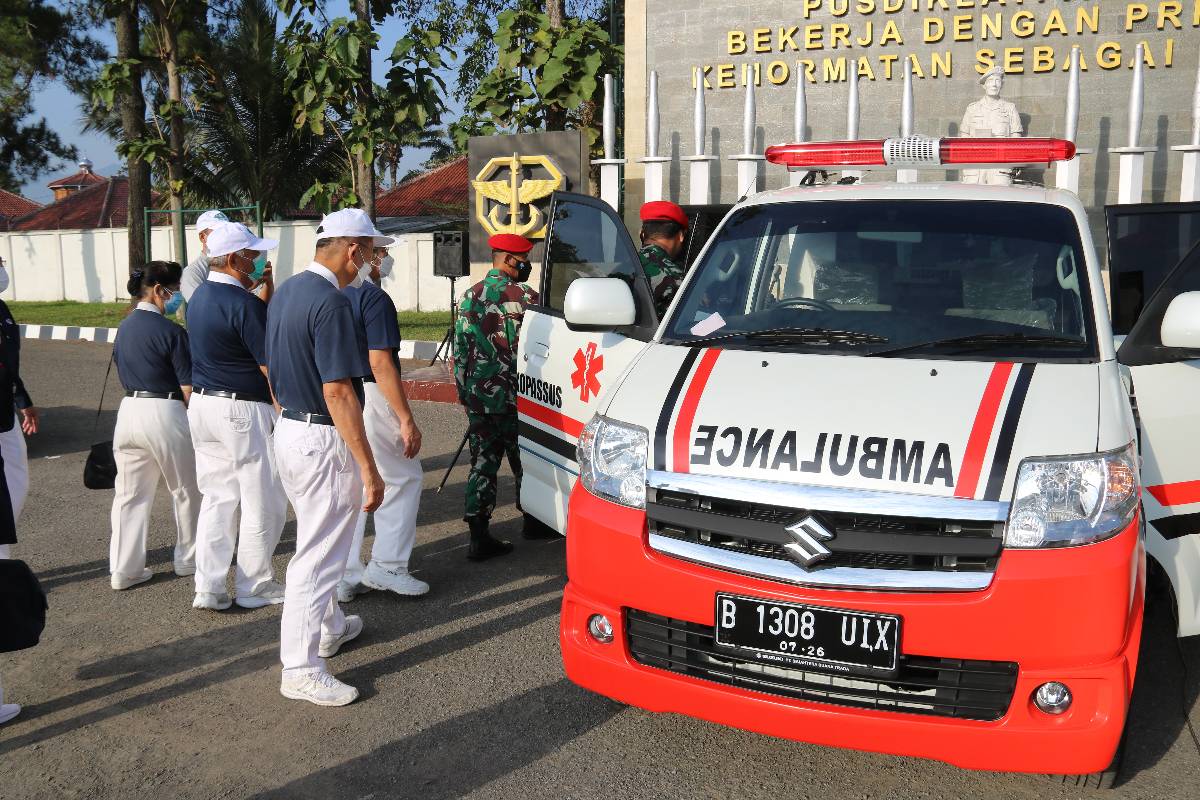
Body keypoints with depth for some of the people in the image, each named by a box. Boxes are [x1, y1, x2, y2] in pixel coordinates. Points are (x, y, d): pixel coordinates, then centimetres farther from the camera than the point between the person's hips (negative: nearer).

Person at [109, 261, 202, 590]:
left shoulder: (124, 327, 8)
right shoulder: (170, 331, -14)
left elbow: (124, 373, 16)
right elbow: (188, 387, -14)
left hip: (129, 410, 7)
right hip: (165, 413, -7)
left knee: (130, 494, 12)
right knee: (187, 490, 12)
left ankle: (124, 569, 14)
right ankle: (188, 559, 24)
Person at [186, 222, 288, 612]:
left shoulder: (198, 297, 9)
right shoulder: (244, 304, -18)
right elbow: (270, 366, -18)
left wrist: (260, 291, 14)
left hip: (202, 404, 9)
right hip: (242, 411, -9)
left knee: (217, 498, 14)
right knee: (264, 503, 4)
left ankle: (209, 587, 16)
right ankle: (255, 587, 14)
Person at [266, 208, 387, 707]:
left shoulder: (286, 292, 9)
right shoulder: (330, 301, -21)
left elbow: (272, 369, 17)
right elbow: (338, 392, -25)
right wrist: (369, 469, -23)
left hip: (289, 431, 10)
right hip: (323, 441, -10)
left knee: (319, 543, 25)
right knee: (317, 555, -1)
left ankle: (329, 628, 42)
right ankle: (301, 670, 9)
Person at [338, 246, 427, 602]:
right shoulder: (374, 298, -13)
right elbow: (380, 363, -19)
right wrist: (407, 419, -19)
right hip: (370, 399, -8)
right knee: (403, 478, 7)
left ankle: (346, 576, 18)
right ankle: (387, 565, 8)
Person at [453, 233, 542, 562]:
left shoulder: (469, 297, 7)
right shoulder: (525, 297, -10)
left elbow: (459, 351, 10)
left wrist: (463, 391, 18)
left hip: (478, 398, 5)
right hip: (515, 398, -5)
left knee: (482, 464, 6)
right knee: (524, 462, 12)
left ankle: (479, 537, 4)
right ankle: (533, 521, 29)